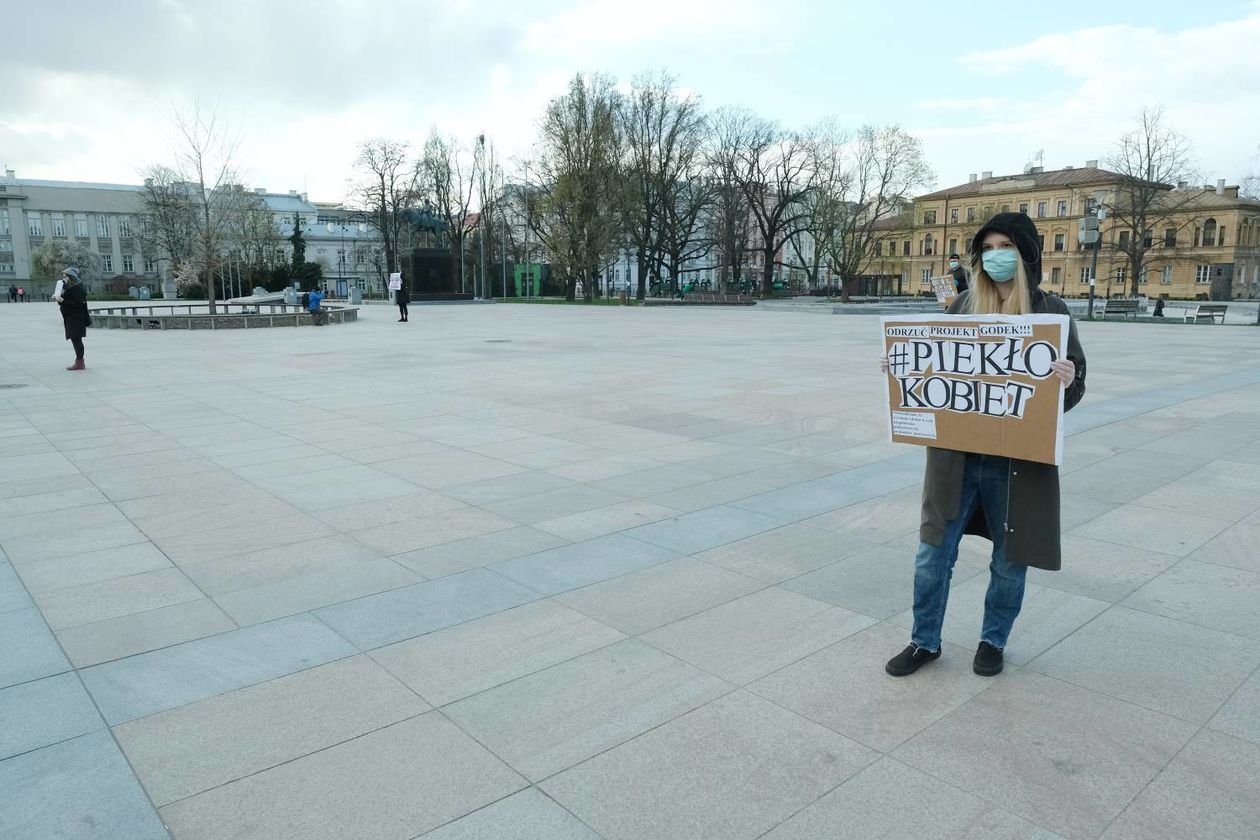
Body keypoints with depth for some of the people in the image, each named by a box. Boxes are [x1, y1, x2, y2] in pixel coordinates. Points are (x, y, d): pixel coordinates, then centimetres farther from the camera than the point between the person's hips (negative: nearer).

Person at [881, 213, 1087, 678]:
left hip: (1018, 460, -2)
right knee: (932, 555, 7)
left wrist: (1068, 380, -25)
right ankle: (925, 640, 26)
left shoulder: (1050, 311, -2)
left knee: (1009, 561, 13)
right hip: (956, 456, 2)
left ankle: (993, 640, 36)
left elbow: (1074, 383, -3)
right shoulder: (962, 306, 5)